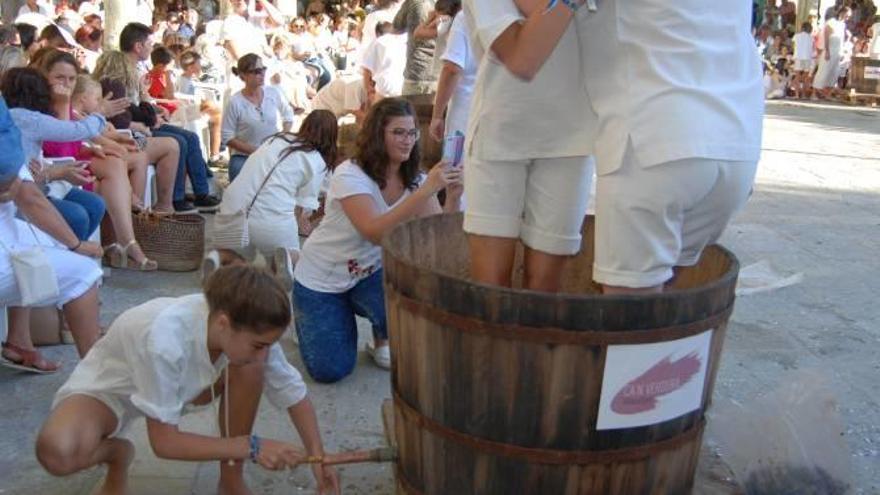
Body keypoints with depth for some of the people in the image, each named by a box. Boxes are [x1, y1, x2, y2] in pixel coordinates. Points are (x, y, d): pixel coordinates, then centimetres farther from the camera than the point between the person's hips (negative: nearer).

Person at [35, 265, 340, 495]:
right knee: (58, 452, -38)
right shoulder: (164, 338, -41)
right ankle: (116, 454, -1)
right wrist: (251, 447, -32)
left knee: (251, 367, -23)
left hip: (176, 387, 5)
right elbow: (164, 441, -32)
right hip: (104, 387, -5)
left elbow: (293, 392, -9)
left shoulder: (247, 331, -24)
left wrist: (318, 458, -18)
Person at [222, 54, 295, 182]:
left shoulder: (274, 93, -3)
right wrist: (255, 151, -17)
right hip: (243, 156, -2)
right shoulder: (235, 102, -12)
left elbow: (288, 116, 14)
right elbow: (227, 137, -9)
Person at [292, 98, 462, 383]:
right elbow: (375, 232, -39)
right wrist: (427, 190, -44)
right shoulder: (350, 175, -24)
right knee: (330, 370, -10)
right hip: (320, 281, -3)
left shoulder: (413, 179, -7)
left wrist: (453, 196, -34)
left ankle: (383, 341, 7)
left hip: (370, 274, 4)